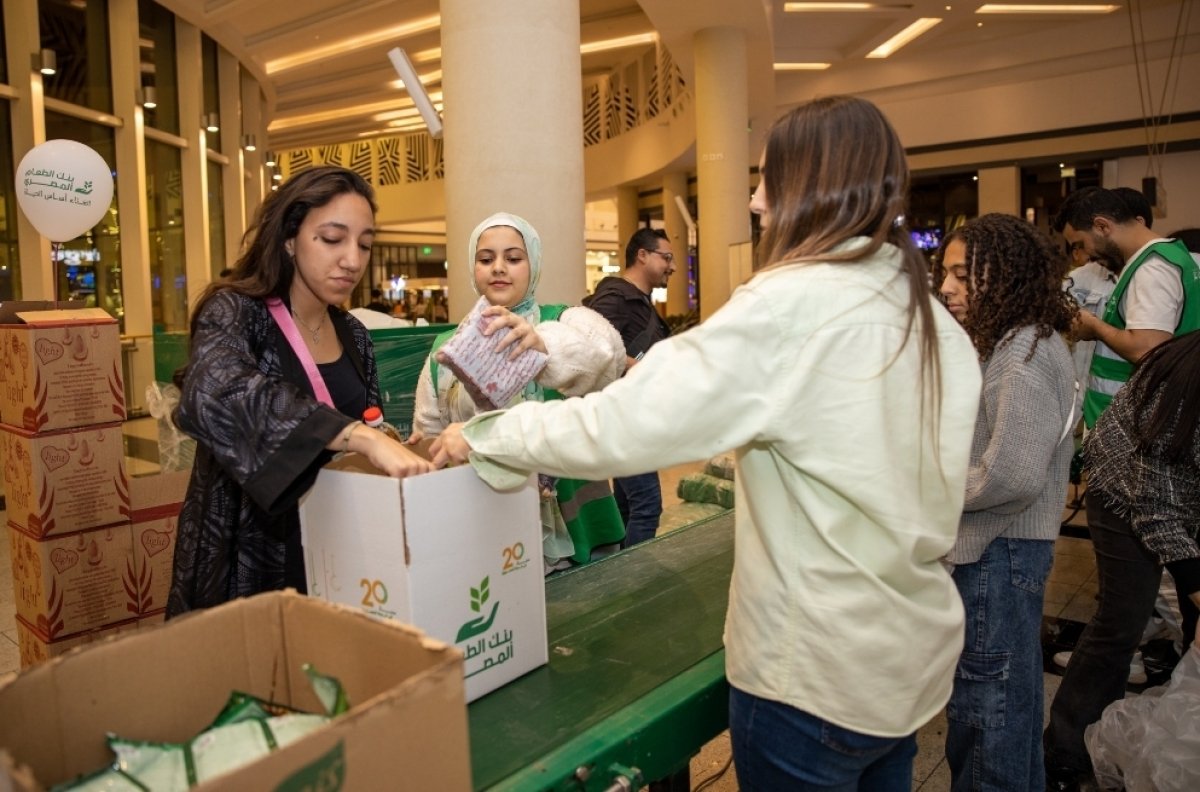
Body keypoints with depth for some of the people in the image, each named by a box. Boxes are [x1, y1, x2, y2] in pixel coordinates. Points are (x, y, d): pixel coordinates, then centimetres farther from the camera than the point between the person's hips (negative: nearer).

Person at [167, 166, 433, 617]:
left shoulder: (353, 336, 4)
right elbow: (214, 395, -34)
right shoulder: (234, 313, -13)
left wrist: (394, 448, -11)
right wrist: (360, 436, -43)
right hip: (244, 562, -5)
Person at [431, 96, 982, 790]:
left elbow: (626, 424, -23)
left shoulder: (789, 304, -21)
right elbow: (945, 493, 11)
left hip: (815, 677, -7)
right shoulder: (935, 319, 3)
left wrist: (484, 436, -9)